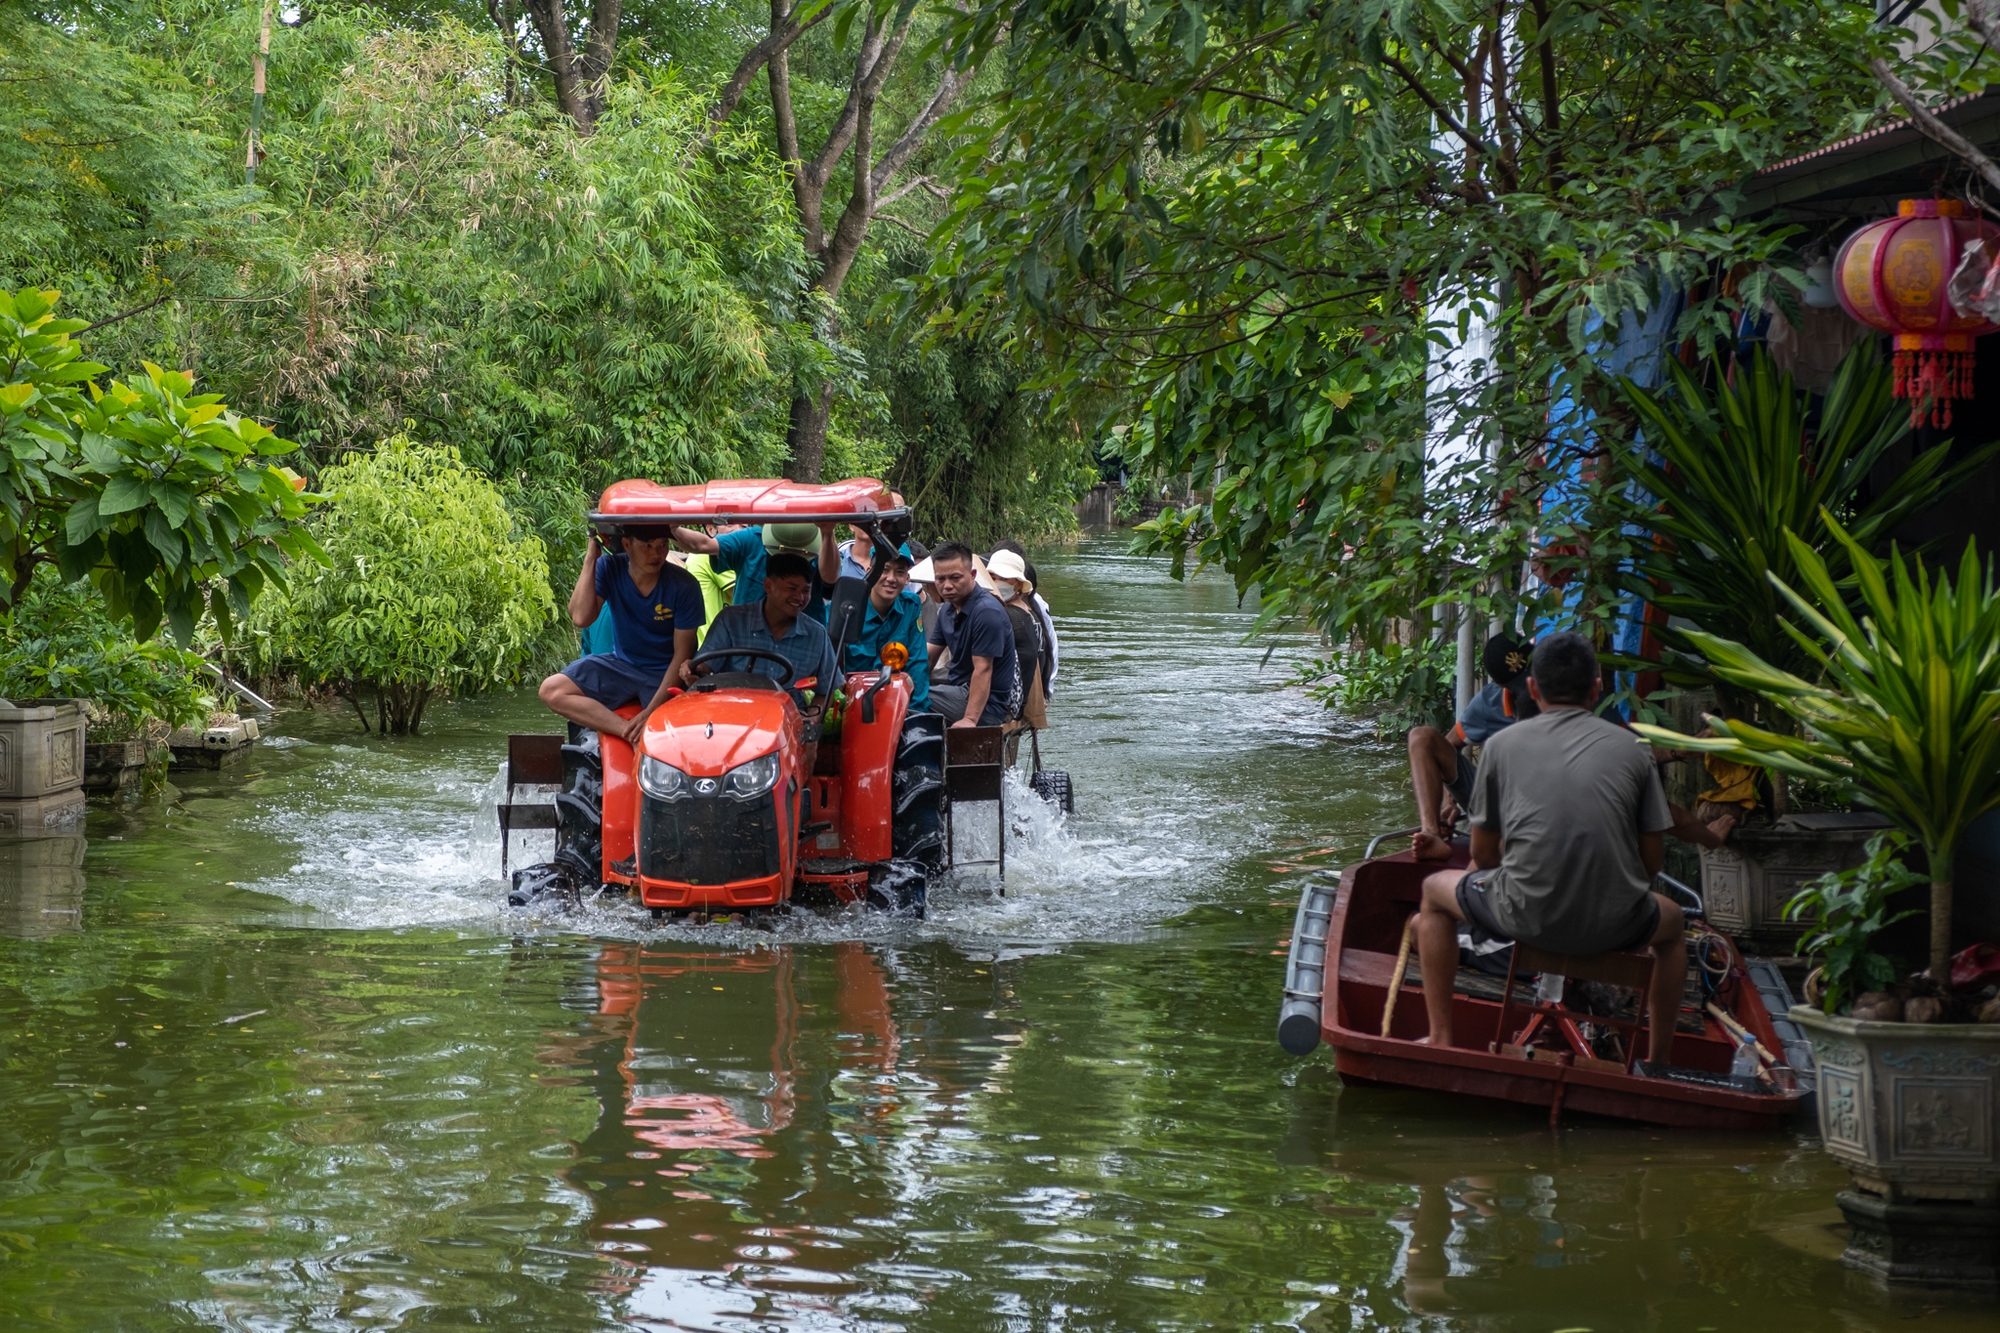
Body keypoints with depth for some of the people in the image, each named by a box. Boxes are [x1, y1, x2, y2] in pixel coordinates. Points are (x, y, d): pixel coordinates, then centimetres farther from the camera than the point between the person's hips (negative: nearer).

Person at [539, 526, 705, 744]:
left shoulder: (683, 586, -16)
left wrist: (651, 712, -23)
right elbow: (581, 618, -23)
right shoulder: (609, 568, -10)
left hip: (665, 675, -4)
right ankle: (637, 736, -30)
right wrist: (590, 557, -23)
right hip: (622, 664, 4)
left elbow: (682, 654, -14)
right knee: (551, 690, -21)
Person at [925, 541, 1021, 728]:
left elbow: (983, 670, -22)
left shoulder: (987, 612, -18)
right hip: (960, 690, 10)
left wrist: (970, 719, -28)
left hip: (987, 704, -10)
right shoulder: (948, 611, 12)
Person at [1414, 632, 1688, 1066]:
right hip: (1615, 925, 1)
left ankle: (1440, 1040, 28)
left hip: (1525, 917, -1)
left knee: (1436, 889, 30)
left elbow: (1483, 854, 12)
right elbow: (1652, 857, 9)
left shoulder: (1502, 744, 5)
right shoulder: (1630, 747, 7)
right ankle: (1660, 1060, 38)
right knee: (1671, 923, 38)